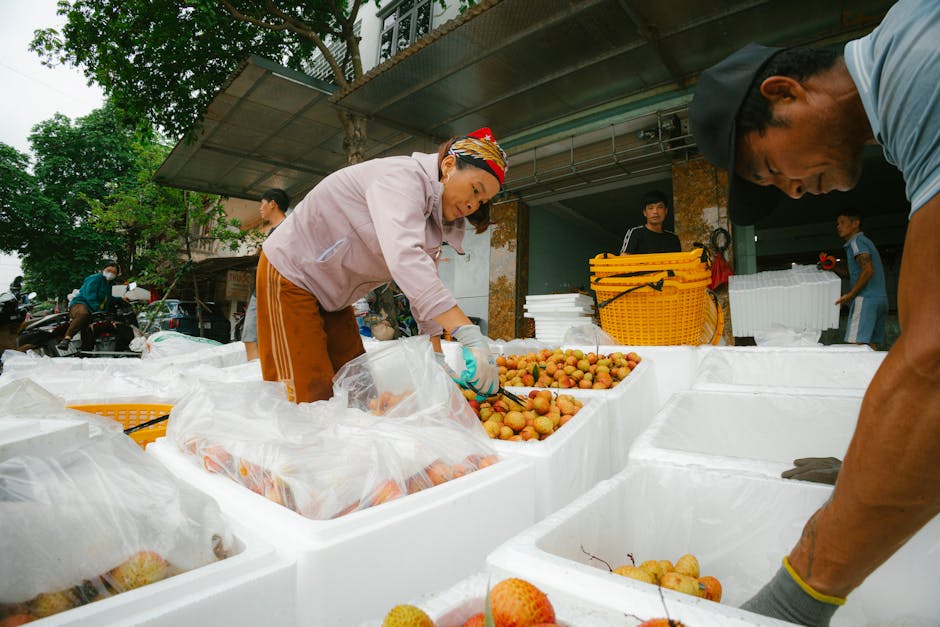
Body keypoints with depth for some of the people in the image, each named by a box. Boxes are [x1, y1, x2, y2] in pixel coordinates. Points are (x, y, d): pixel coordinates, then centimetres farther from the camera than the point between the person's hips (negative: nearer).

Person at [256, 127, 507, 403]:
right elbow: (403, 257, -43)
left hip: (332, 296, 9)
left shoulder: (433, 221, 2)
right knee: (311, 398, -11)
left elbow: (426, 286, 2)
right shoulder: (402, 176, -25)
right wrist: (471, 335, -48)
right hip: (291, 274, -9)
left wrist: (436, 357, -6)